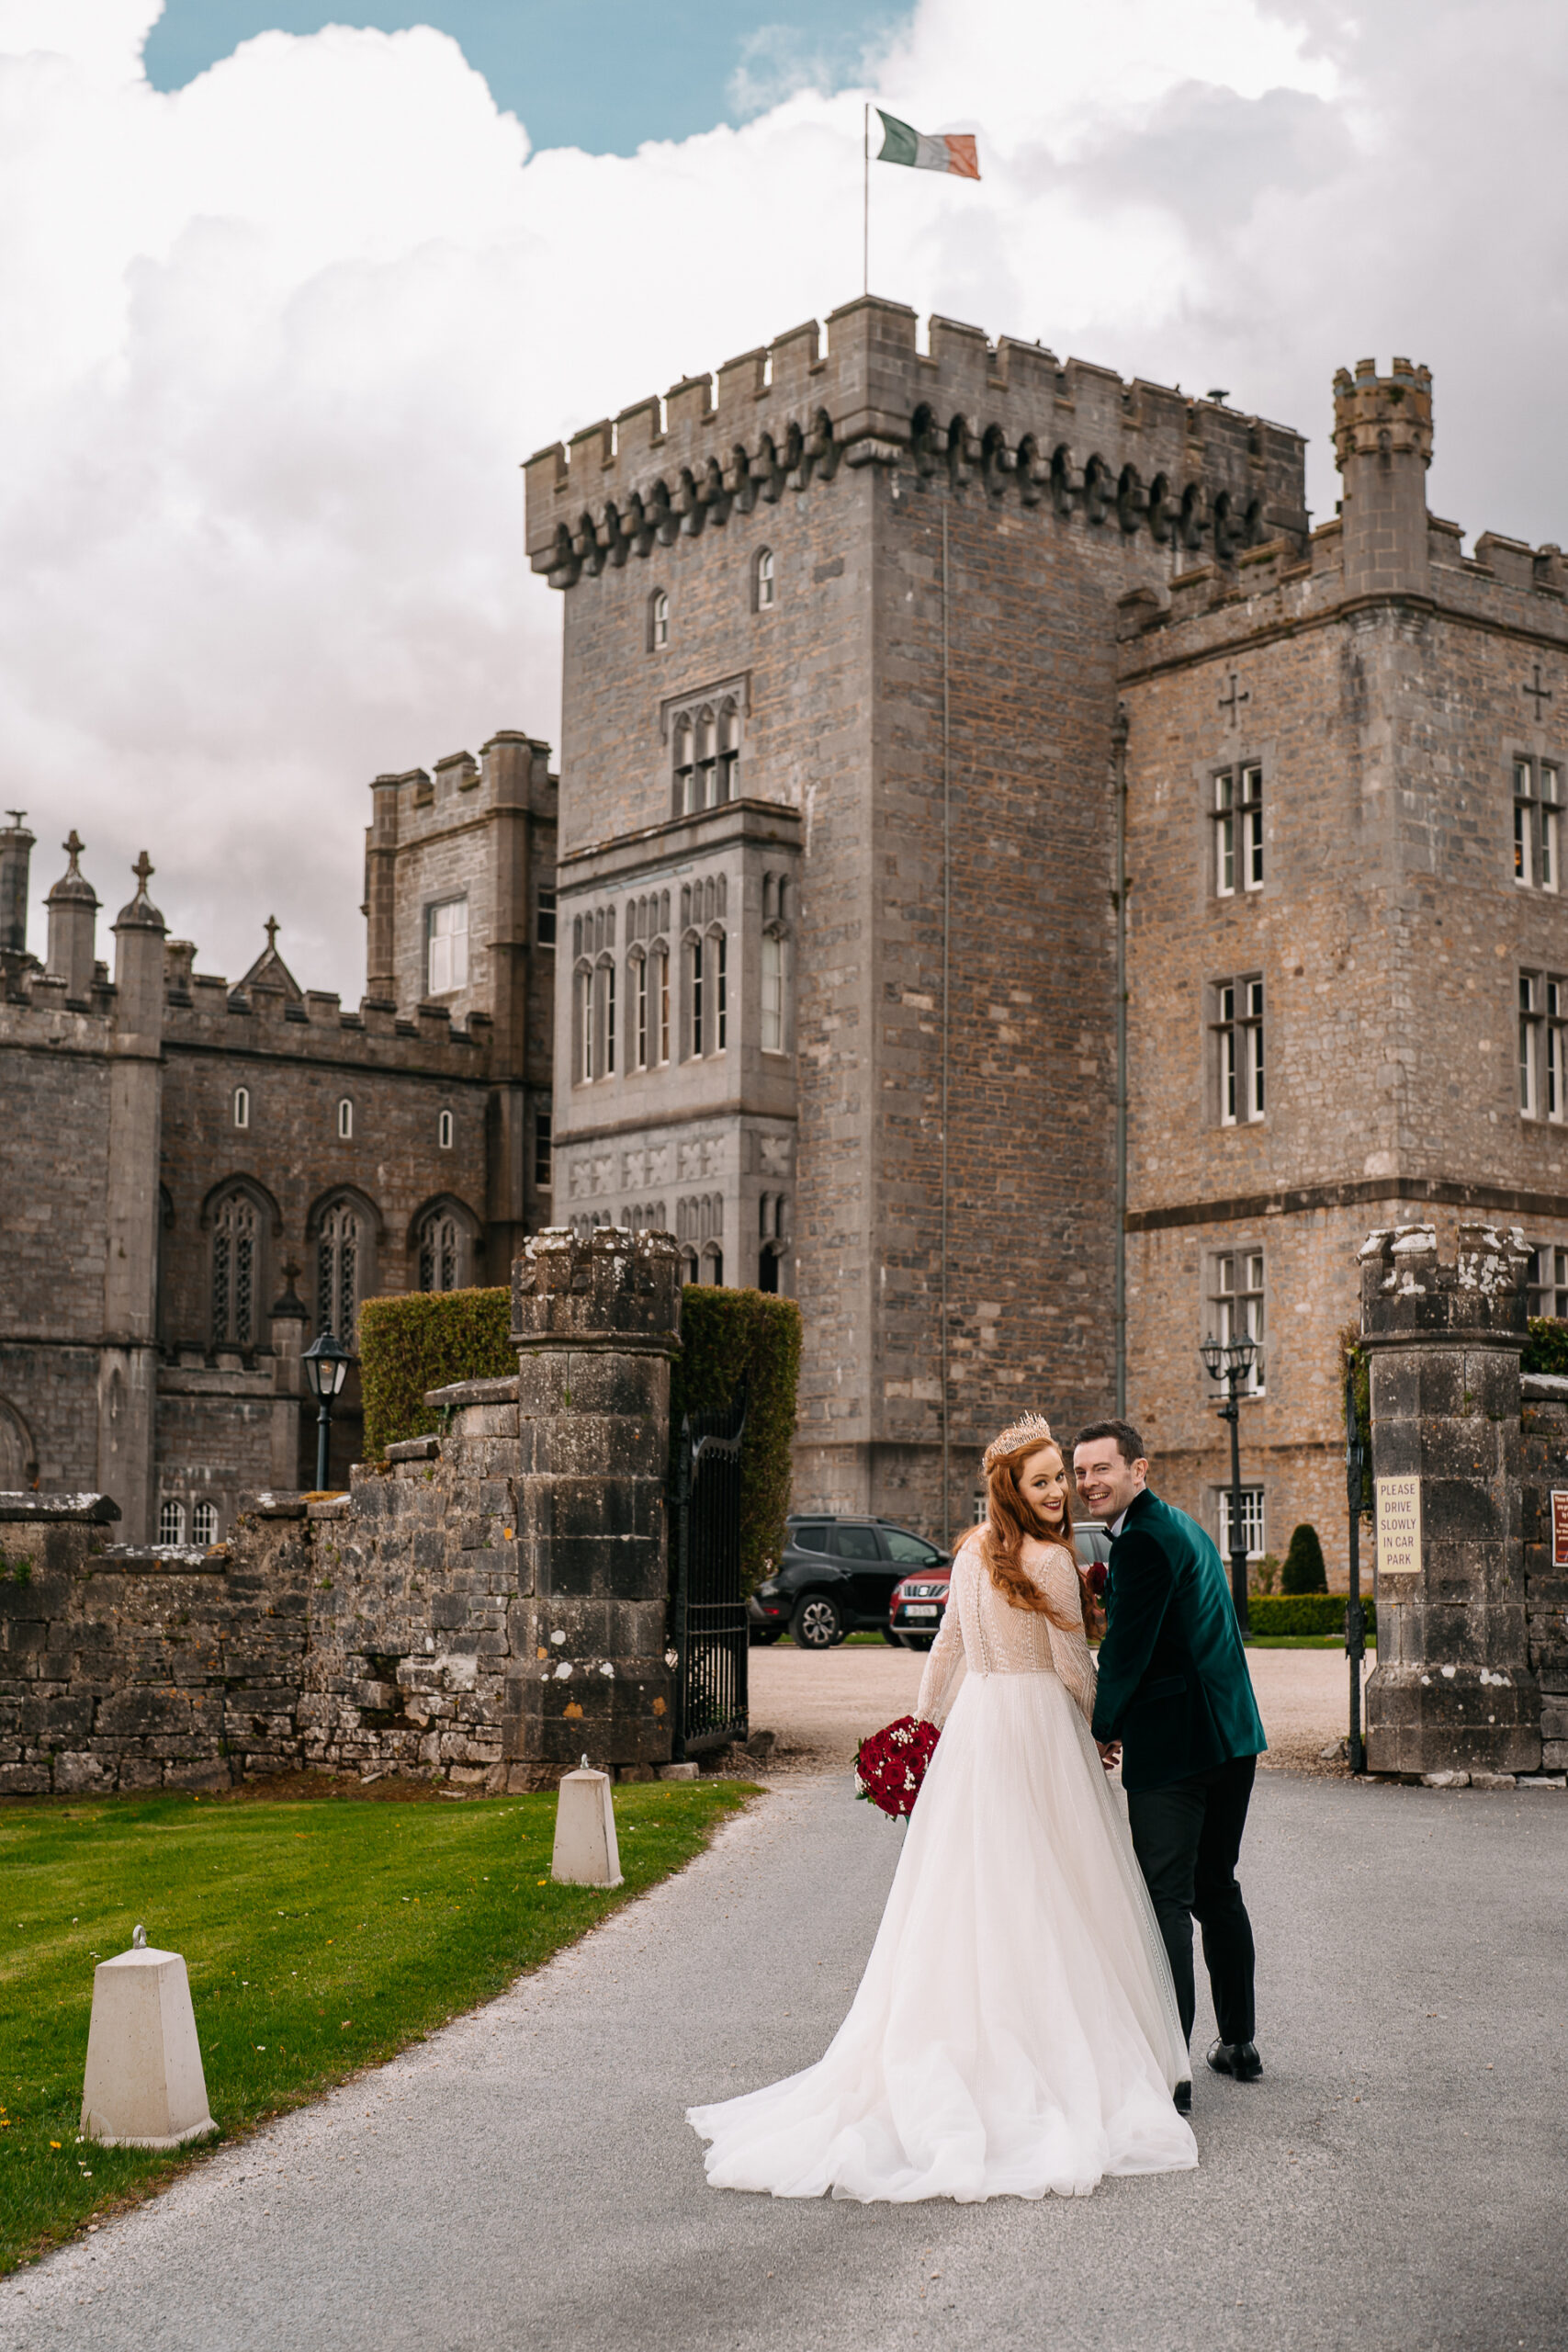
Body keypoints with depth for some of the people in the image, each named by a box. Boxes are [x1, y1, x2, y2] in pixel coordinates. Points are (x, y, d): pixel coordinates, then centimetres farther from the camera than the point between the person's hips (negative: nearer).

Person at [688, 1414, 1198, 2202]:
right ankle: (1064, 2054, 5)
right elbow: (1074, 1667, -9)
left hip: (975, 1720, 7)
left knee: (965, 1896, 8)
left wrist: (924, 1720, 25)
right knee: (1046, 1898, 0)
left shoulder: (973, 1550, 8)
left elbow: (947, 1646, 16)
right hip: (1037, 1728, -7)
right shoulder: (1050, 1559, -13)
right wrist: (1101, 1727, 8)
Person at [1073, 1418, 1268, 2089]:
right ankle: (1238, 2044, 26)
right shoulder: (1184, 1527, 17)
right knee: (1217, 1889, 18)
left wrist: (1102, 1728, -3)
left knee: (1166, 1900, -7)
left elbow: (1128, 1649, -18)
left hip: (1173, 1745, -10)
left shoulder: (1142, 1541, -16)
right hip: (1233, 1737, 10)